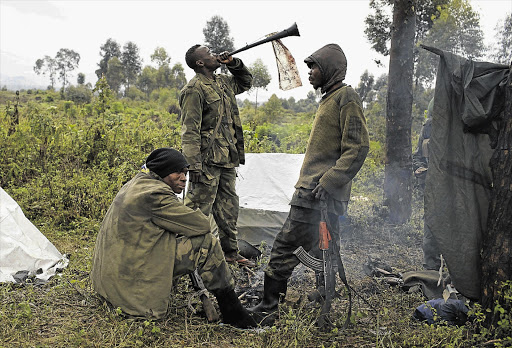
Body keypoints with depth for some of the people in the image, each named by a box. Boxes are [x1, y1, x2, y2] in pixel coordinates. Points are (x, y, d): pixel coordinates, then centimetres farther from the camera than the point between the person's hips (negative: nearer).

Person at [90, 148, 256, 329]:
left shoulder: (137, 184, 14)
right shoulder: (154, 194, -18)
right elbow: (202, 224, -15)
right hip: (132, 277, -10)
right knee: (206, 244, -13)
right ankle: (232, 312, -3)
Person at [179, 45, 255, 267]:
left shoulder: (223, 82, 14)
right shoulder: (194, 90, -11)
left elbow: (246, 82, 35)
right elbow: (190, 131, -17)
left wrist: (234, 64, 15)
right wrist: (193, 166, -22)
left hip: (227, 160, 9)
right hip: (207, 161, -9)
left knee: (228, 207, 15)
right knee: (199, 208, -3)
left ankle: (230, 252, 28)